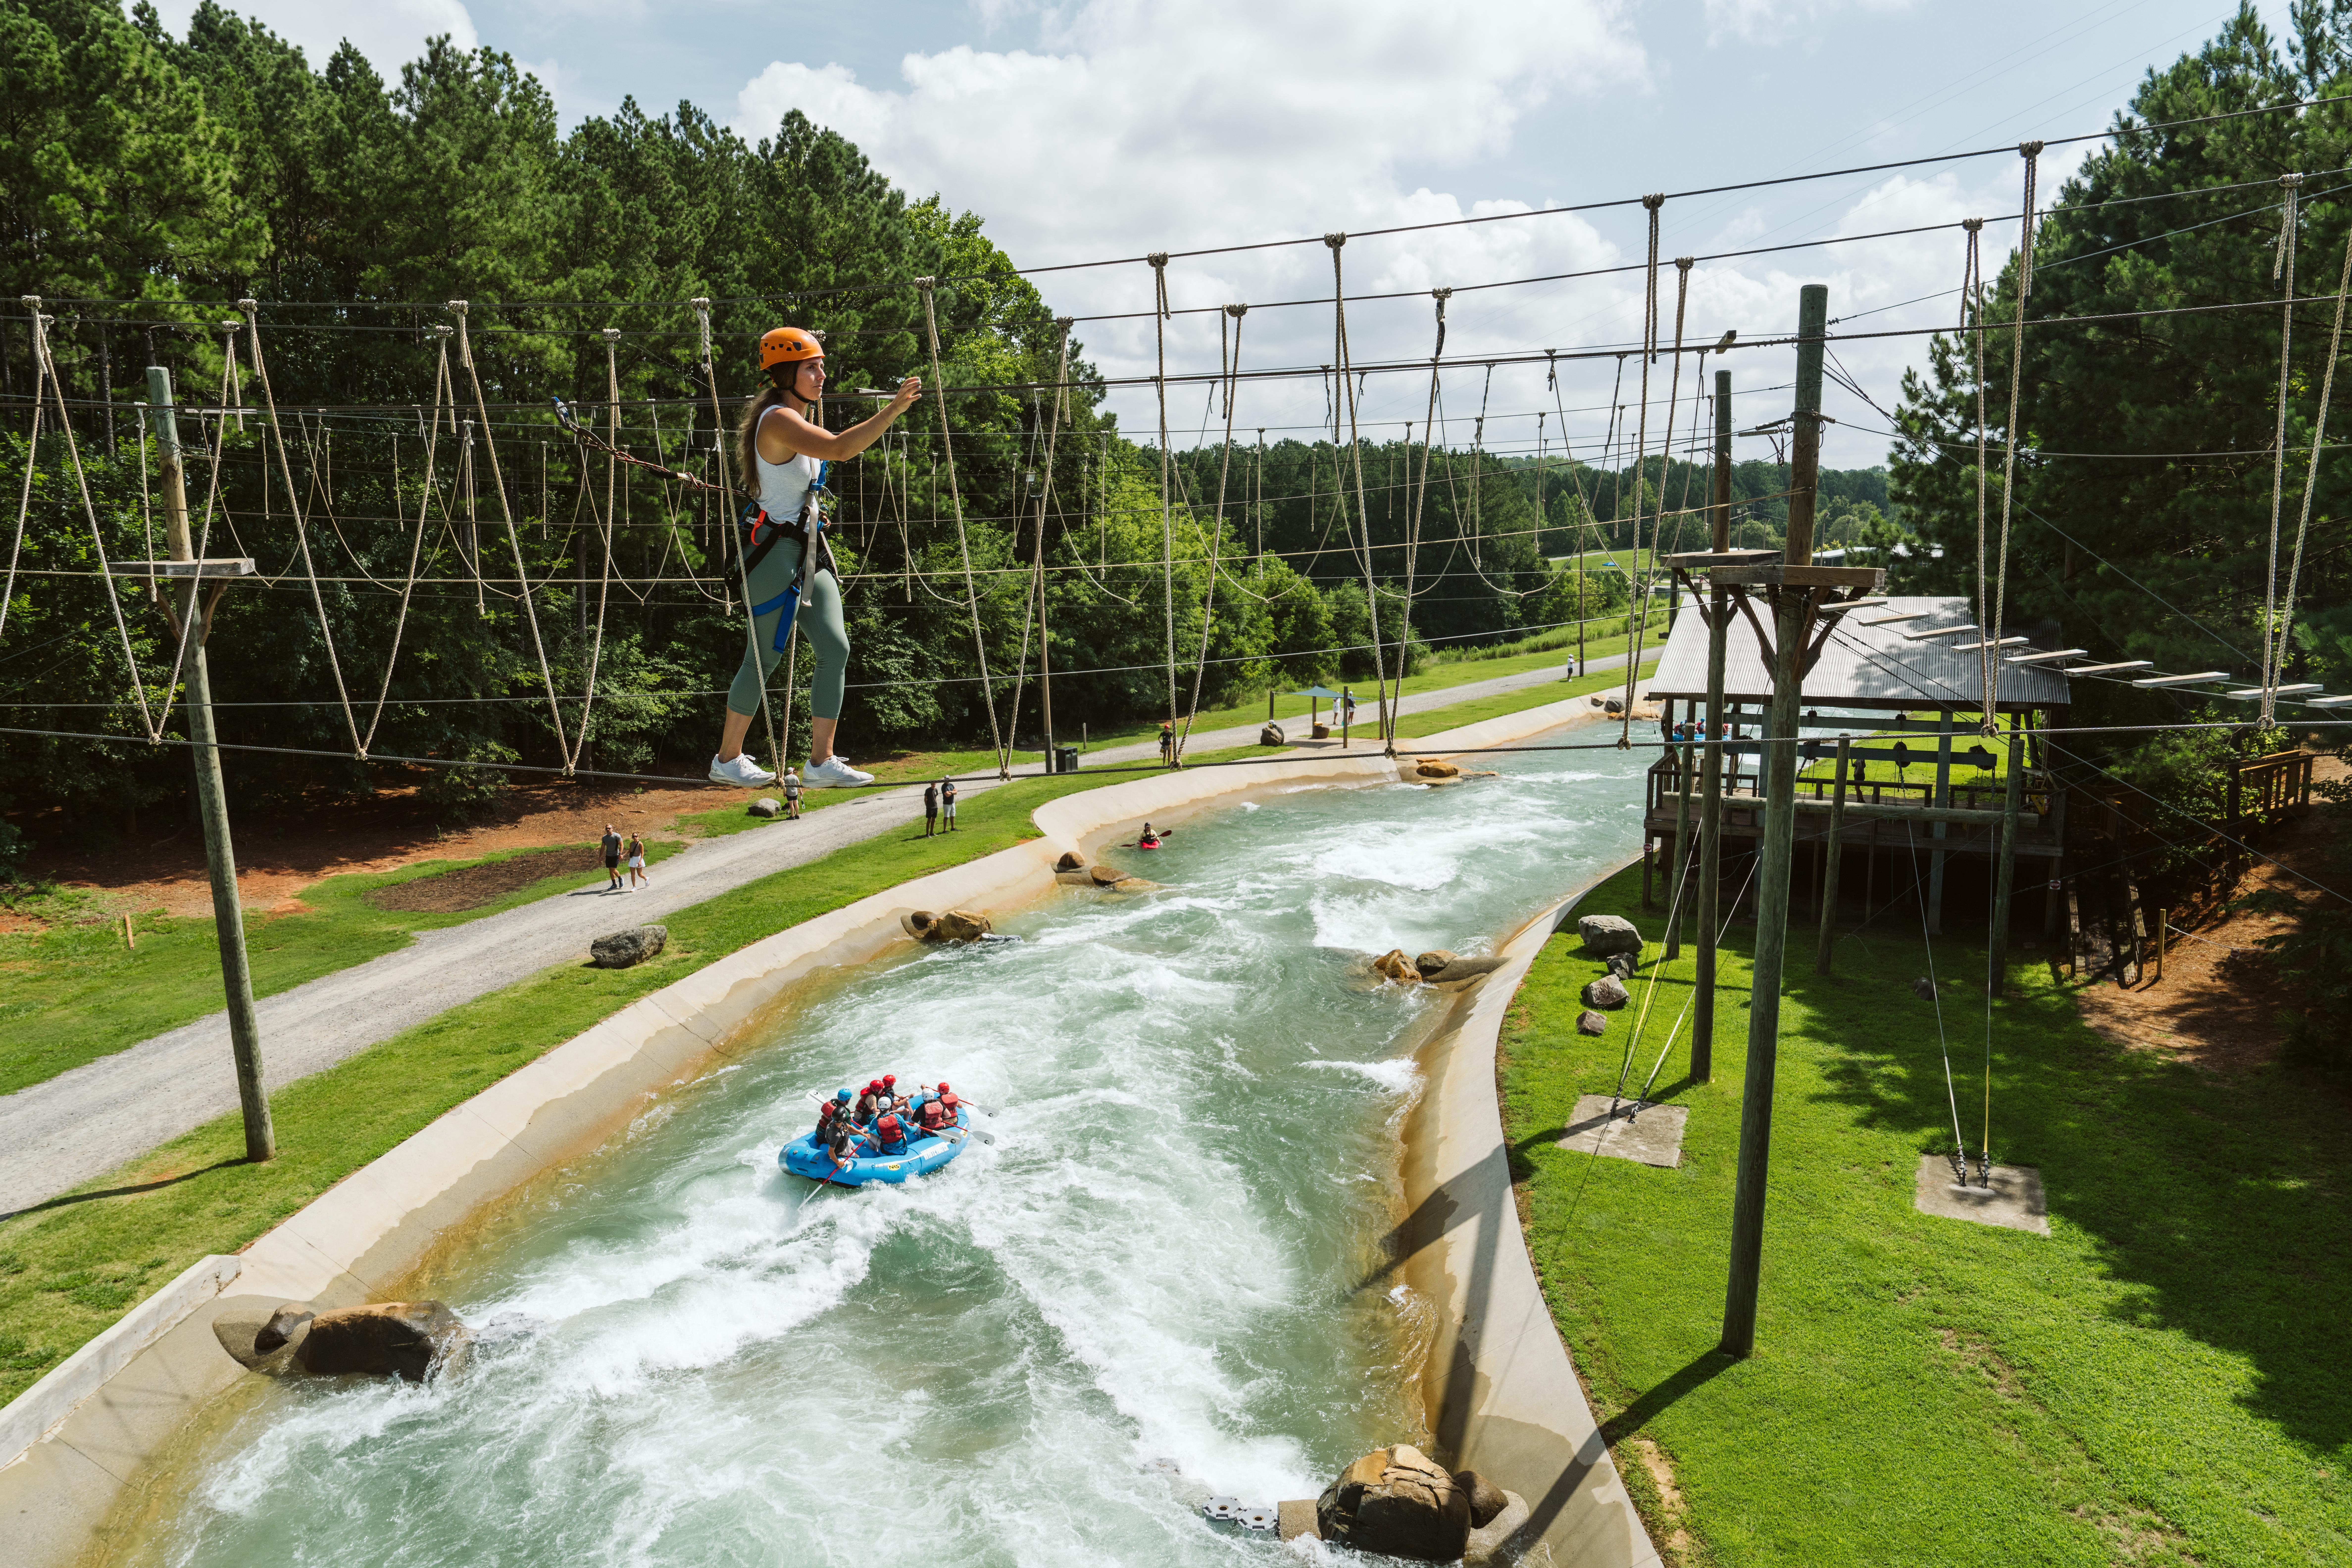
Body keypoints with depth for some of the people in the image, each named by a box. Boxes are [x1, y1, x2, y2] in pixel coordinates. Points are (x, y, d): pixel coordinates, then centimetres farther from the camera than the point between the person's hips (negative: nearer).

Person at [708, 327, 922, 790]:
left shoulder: (796, 419, 14)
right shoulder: (778, 420, -16)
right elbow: (839, 449, -33)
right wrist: (894, 409, -33)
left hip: (808, 552, 9)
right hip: (776, 552, -9)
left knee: (835, 649, -1)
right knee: (765, 657, 0)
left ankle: (822, 762, 3)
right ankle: (727, 759, 15)